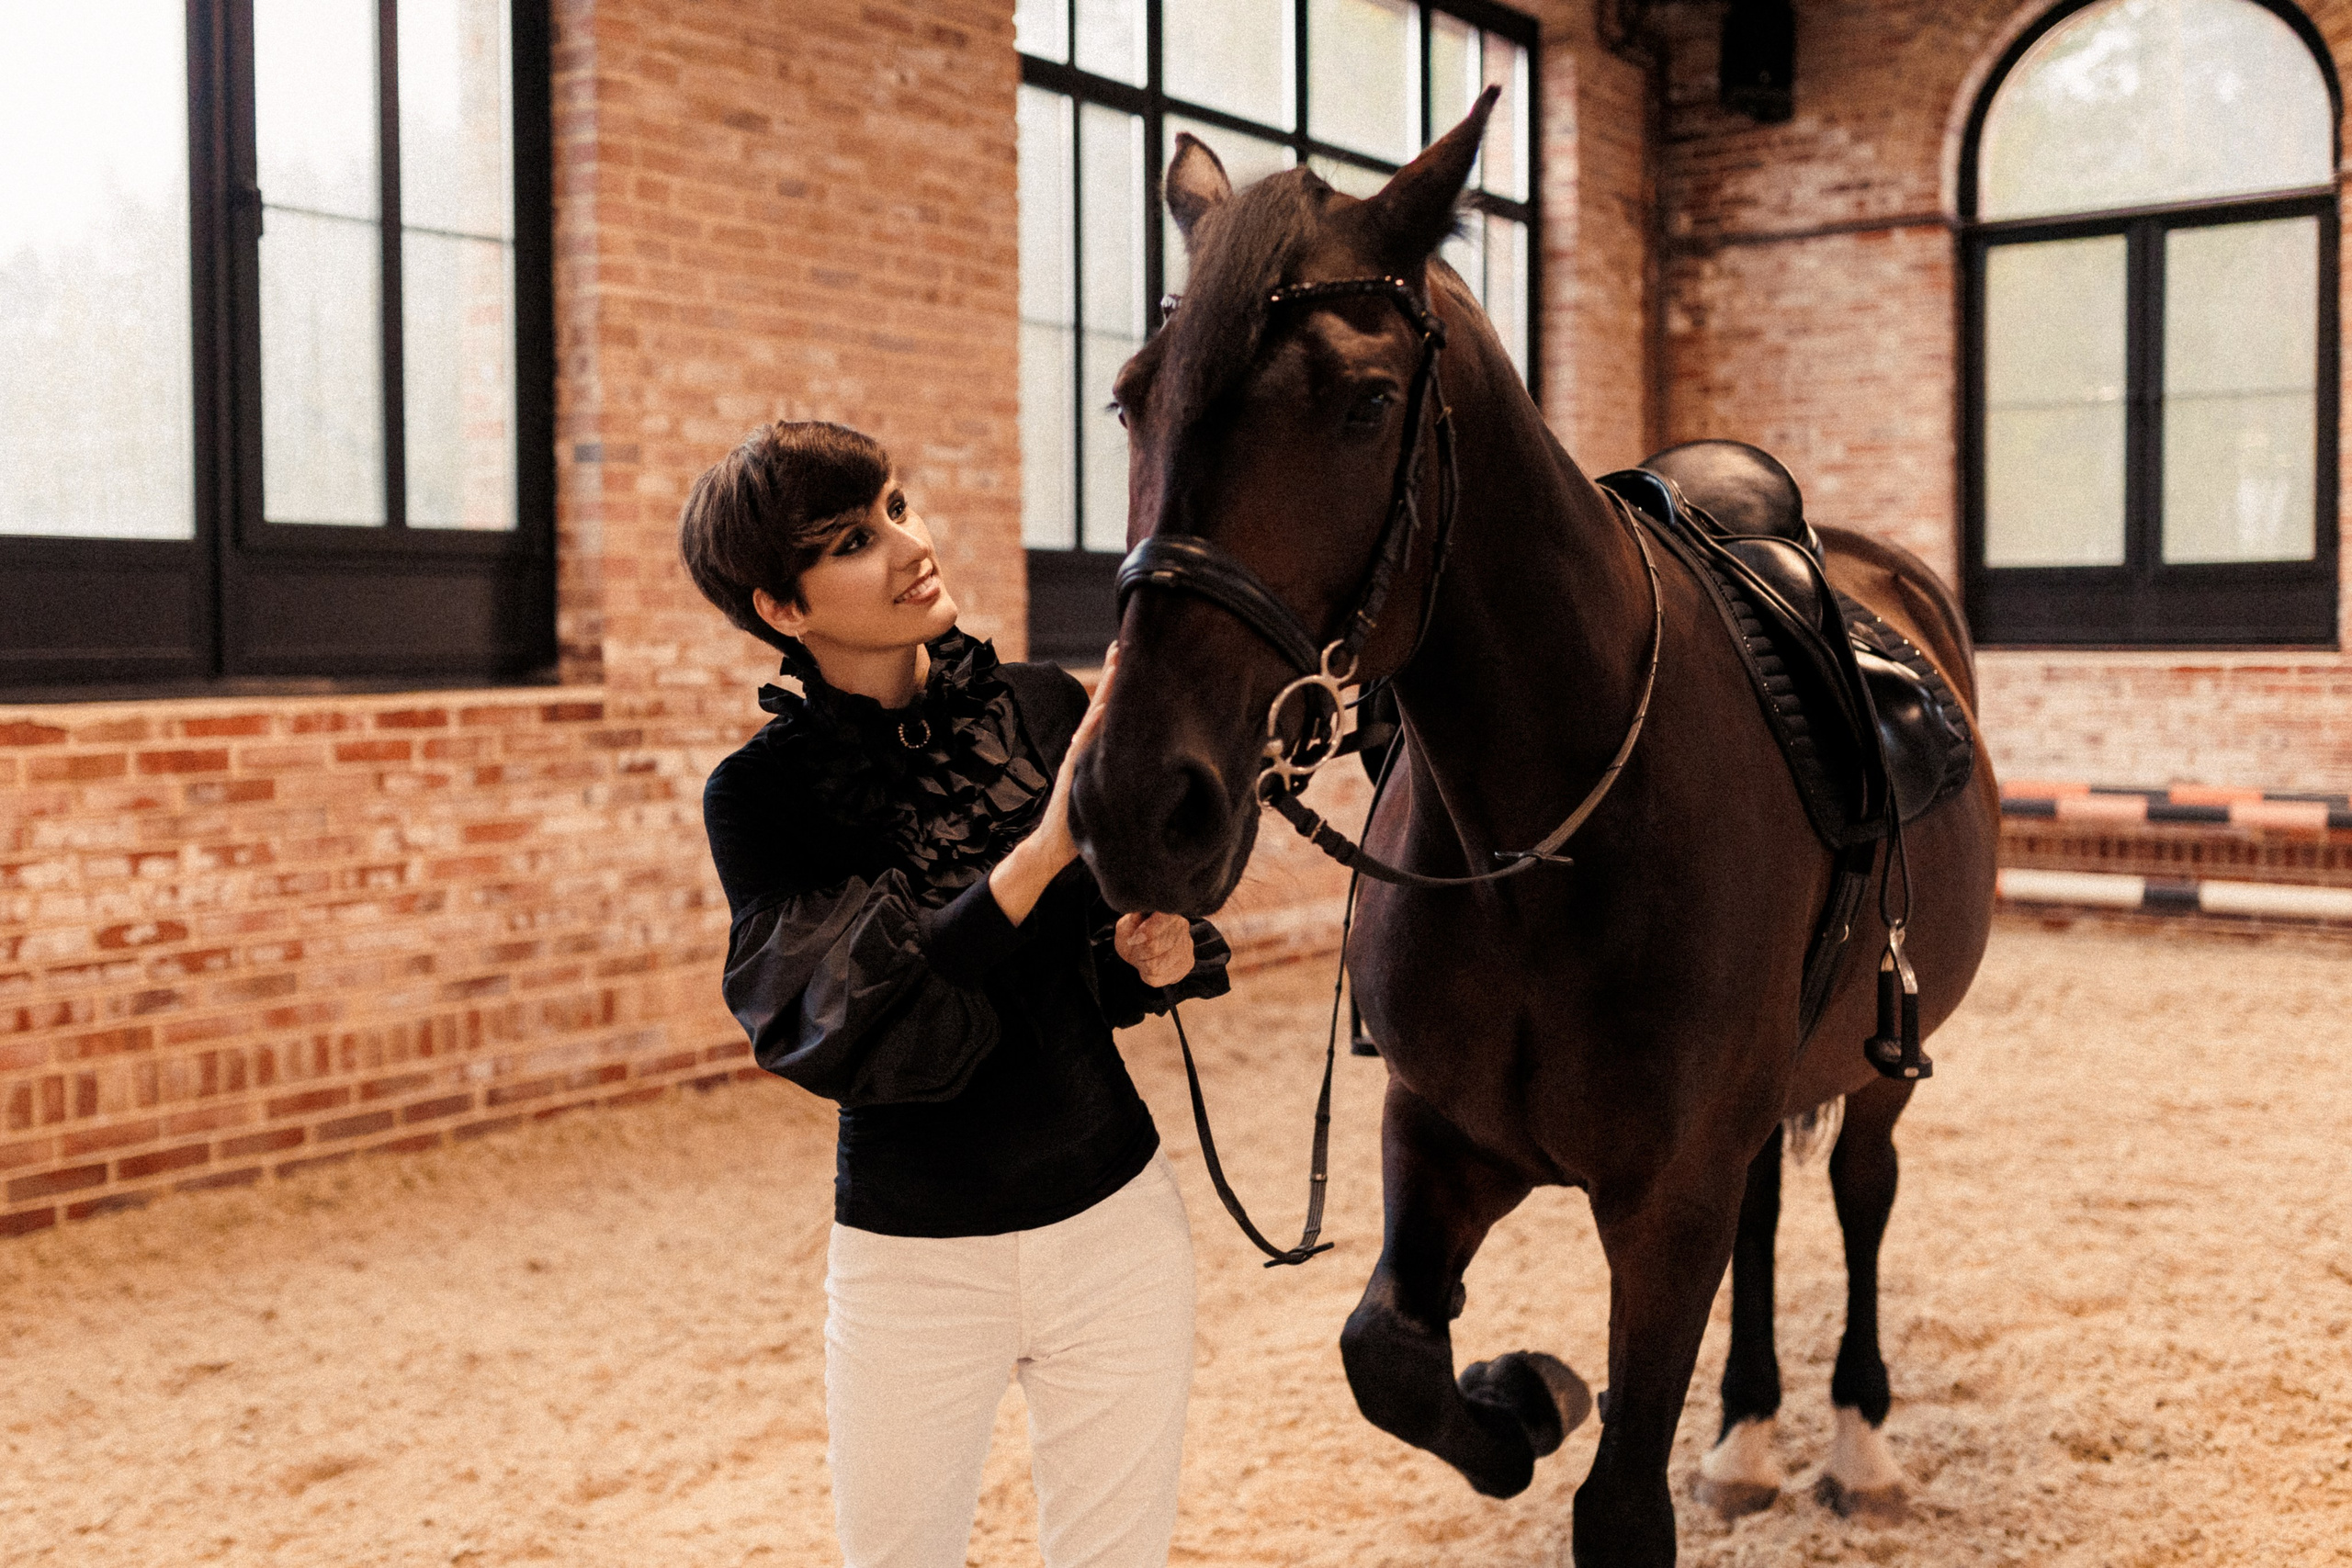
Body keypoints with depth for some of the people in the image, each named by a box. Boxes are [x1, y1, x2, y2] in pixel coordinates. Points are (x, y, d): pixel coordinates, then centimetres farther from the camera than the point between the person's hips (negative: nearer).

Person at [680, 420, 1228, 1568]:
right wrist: (1037, 855, -33)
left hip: (1115, 1222, 2)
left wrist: (1156, 955, -11)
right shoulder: (760, 795, -11)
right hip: (911, 1257, -2)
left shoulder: (1048, 709, -3)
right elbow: (841, 1027, -25)